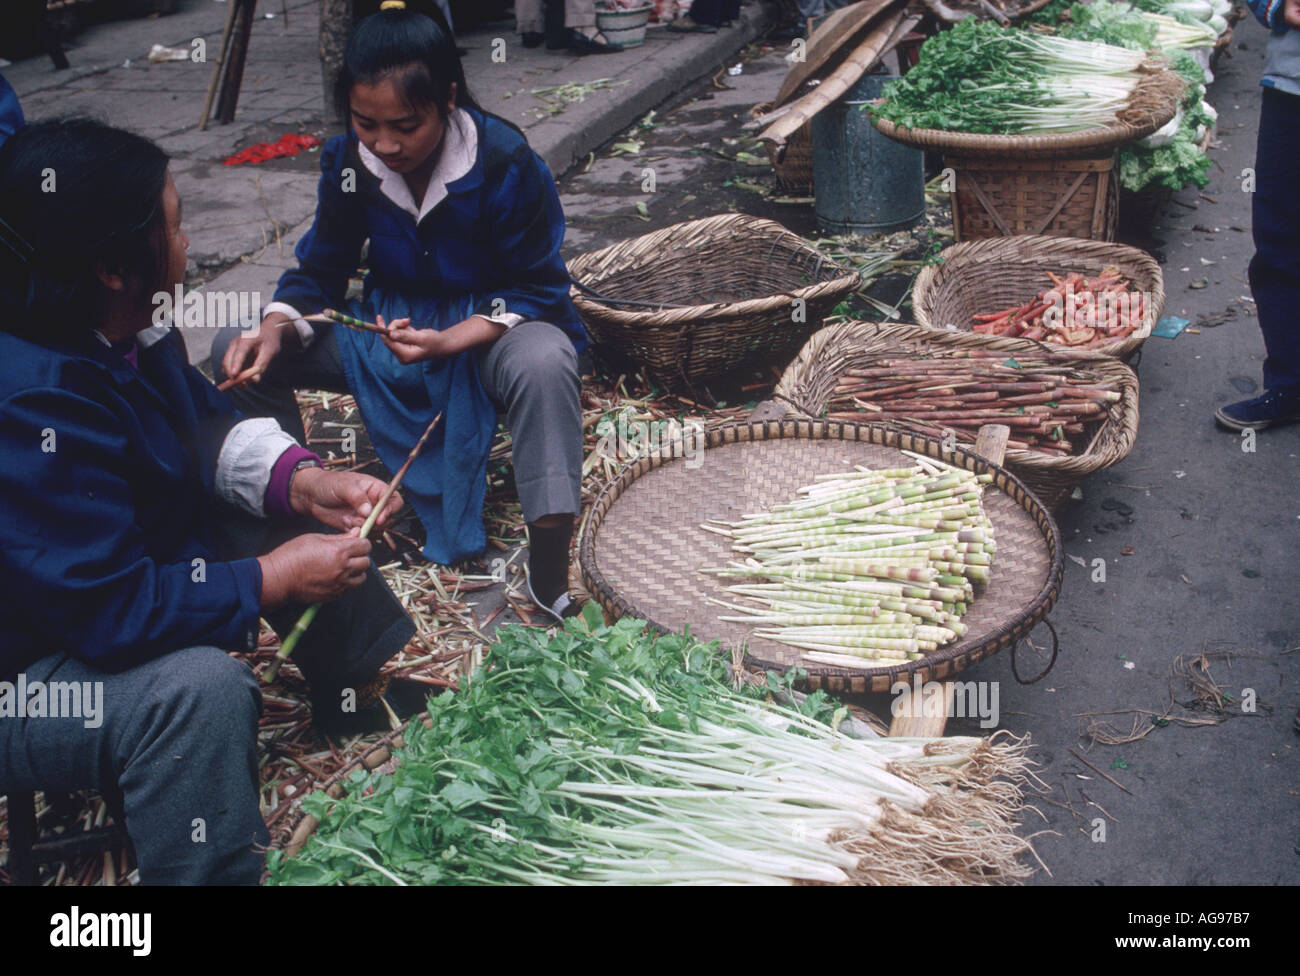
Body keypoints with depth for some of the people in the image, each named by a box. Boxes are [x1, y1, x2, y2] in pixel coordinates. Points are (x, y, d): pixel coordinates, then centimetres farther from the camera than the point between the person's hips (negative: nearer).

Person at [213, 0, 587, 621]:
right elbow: (320, 270, 3)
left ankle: (549, 581, -35)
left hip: (489, 326, -5)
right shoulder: (348, 160, -8)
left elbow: (537, 290, -17)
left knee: (544, 364, -42)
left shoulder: (507, 165, -22)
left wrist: (446, 342, -33)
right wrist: (275, 331, -20)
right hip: (391, 325, 5)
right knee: (237, 352, -9)